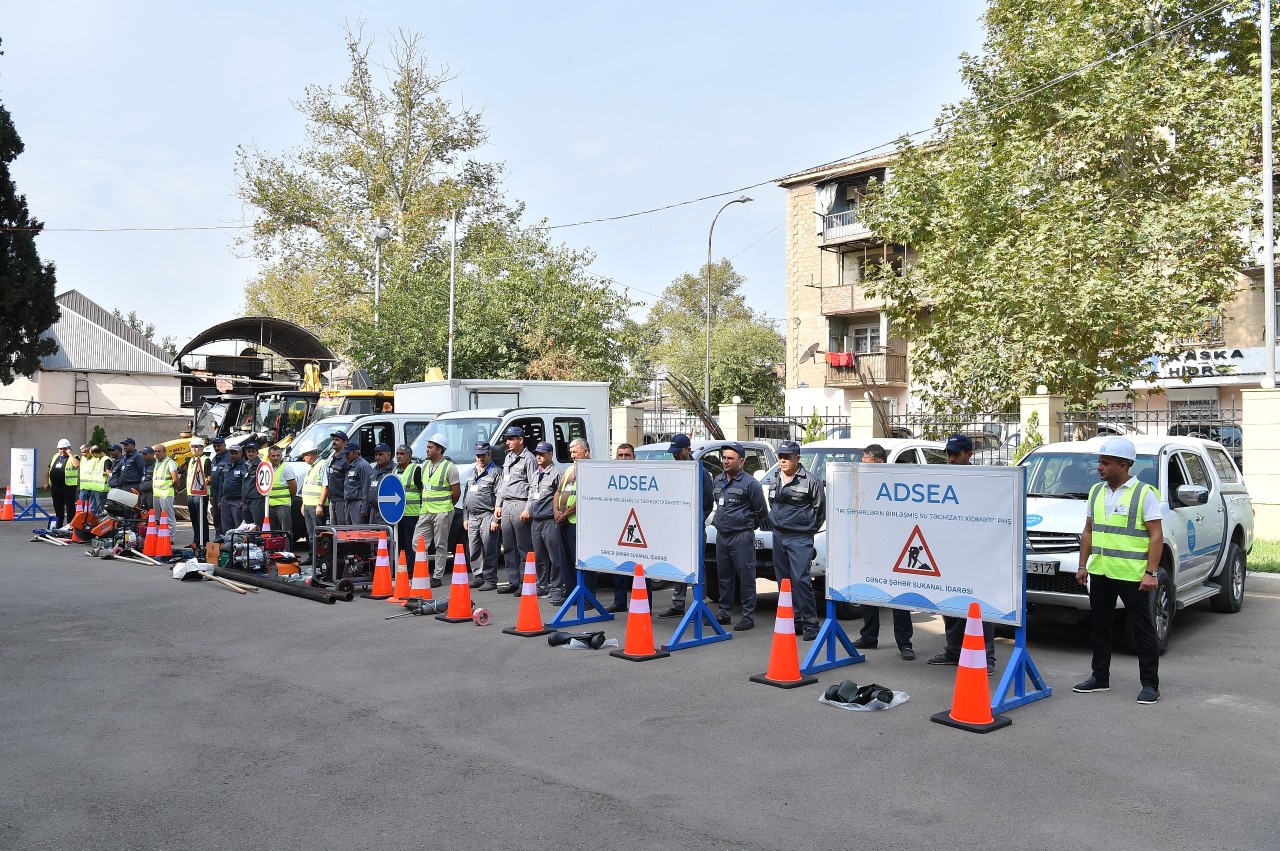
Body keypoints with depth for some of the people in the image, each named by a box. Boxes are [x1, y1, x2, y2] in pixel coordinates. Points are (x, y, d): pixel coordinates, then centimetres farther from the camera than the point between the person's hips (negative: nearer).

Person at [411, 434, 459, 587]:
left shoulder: (449, 467, -8)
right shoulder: (425, 466, 13)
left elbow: (456, 491, -6)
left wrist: (445, 506, 5)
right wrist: (425, 504, 14)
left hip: (442, 513, -7)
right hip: (425, 512, 7)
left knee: (441, 546, 0)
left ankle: (437, 577, 5)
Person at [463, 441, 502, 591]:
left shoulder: (496, 472, -3)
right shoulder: (472, 472, 21)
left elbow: (499, 497, -10)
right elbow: (466, 496, 25)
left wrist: (496, 519, -16)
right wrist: (465, 517, 19)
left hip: (487, 516, -8)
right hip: (472, 517, 8)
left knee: (489, 550, -7)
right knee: (473, 550, 9)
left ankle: (490, 580, -3)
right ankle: (478, 577, 19)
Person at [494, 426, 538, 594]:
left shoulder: (528, 459, -7)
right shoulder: (508, 458, 19)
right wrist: (498, 505, 19)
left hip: (520, 506, -9)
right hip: (506, 505, 9)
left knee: (524, 548, -5)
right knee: (508, 547, 10)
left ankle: (524, 583, -3)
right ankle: (513, 582, 16)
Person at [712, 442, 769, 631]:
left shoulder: (750, 483, -9)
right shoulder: (718, 481, 12)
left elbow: (762, 512, -4)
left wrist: (749, 526, 6)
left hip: (741, 537, -7)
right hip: (721, 536, 7)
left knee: (746, 578, -3)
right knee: (724, 577, 13)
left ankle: (748, 617, 2)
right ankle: (724, 613, 22)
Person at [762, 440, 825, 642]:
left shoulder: (811, 481, -8)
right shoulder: (771, 479, 10)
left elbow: (820, 510, -1)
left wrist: (808, 529, 5)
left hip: (800, 538, -6)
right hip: (778, 536, 6)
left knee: (800, 579, -12)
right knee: (783, 579, 10)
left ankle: (810, 622, -6)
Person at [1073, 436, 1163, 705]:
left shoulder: (1144, 493, -8)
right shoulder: (1096, 491, 11)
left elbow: (1156, 535, -11)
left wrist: (1151, 573, -17)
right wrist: (1083, 565, 11)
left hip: (1133, 575, -7)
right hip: (1100, 572, 7)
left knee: (1143, 630, 2)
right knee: (1100, 626, 14)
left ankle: (1150, 684, 10)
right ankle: (1100, 677, 26)